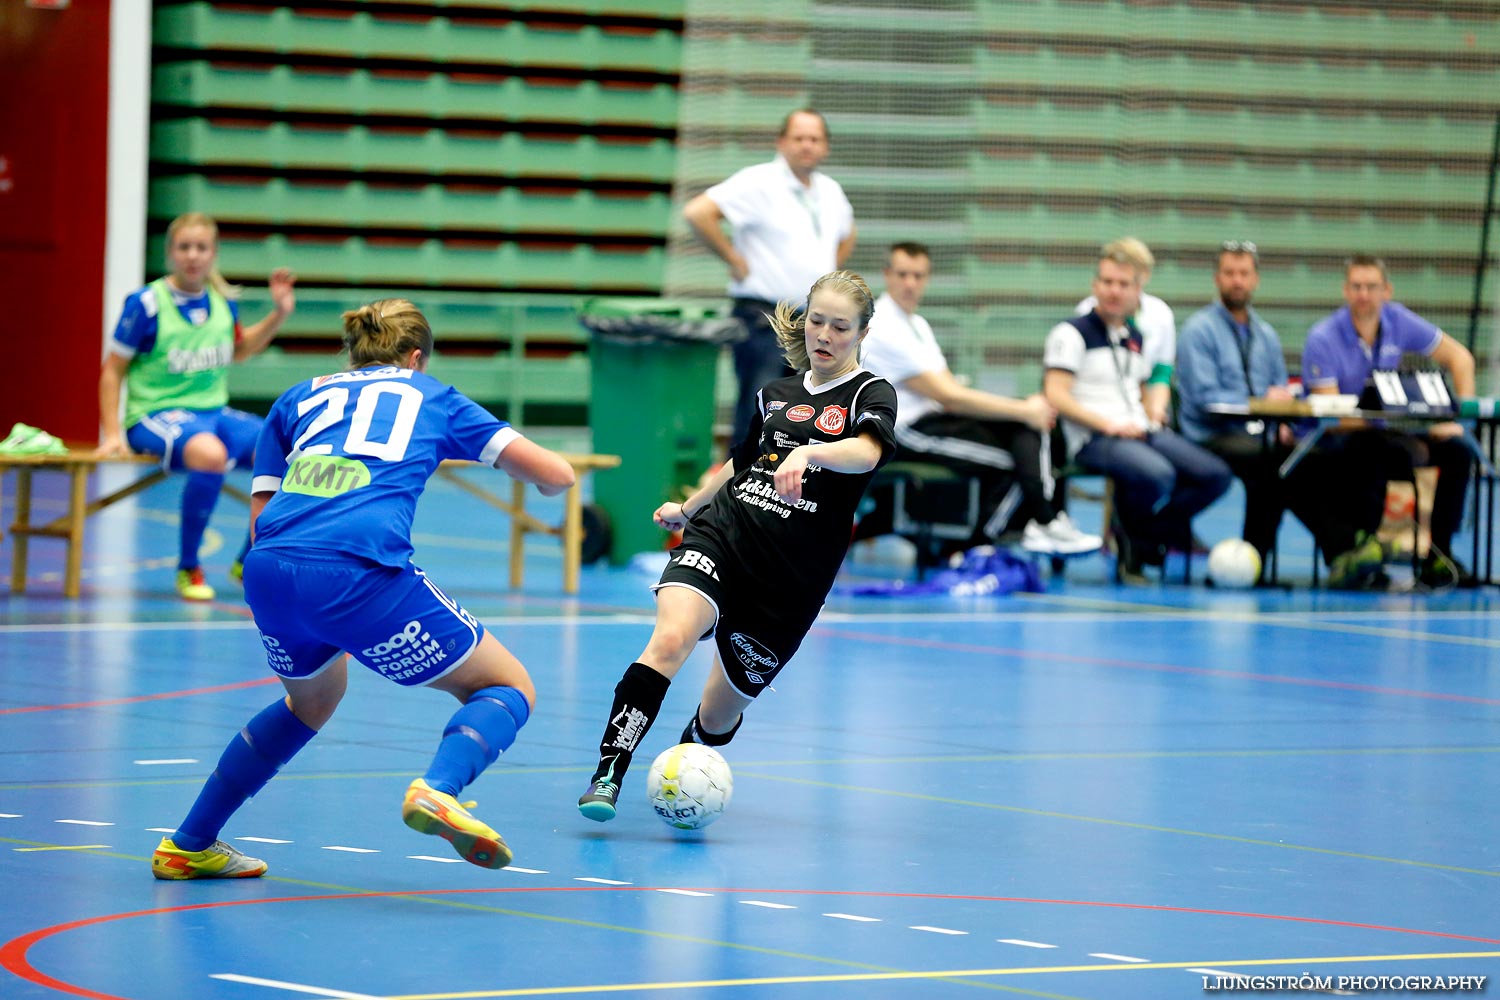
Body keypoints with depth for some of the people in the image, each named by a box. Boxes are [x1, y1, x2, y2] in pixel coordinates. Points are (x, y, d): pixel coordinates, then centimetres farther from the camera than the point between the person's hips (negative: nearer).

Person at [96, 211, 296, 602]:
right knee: (210, 454, -40)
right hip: (157, 412, -6)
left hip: (213, 411, 6)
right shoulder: (146, 303, -10)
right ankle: (187, 569, -21)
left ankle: (248, 562, 4)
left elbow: (237, 350, 26)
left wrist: (278, 315, 12)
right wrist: (112, 434, -8)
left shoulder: (224, 301, 5)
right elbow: (113, 370, -3)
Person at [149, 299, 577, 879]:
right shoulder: (433, 397, 24)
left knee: (311, 700, 35)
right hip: (359, 574, -5)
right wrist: (544, 485, 43)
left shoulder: (299, 399, 29)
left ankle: (189, 846, 35)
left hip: (267, 572, 5)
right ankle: (438, 789, -21)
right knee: (509, 689, 10)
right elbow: (556, 475, 21)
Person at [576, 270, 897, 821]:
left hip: (790, 579, -2)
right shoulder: (776, 393, 16)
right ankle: (608, 776, -32)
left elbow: (867, 452, -23)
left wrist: (807, 453, -41)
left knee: (718, 716, 6)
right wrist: (687, 507, 45)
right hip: (718, 536, 2)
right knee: (670, 638, -29)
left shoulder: (871, 394, 1)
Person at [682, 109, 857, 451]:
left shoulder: (830, 192, 13)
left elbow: (846, 235, 35)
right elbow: (697, 212, -19)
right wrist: (735, 260, -14)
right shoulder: (759, 183, -9)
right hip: (764, 317, -7)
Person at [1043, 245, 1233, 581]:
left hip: (1141, 432, 8)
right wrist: (1108, 424, -18)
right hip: (1093, 439, -8)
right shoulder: (1072, 333, 0)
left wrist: (1153, 411, 9)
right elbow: (1056, 396, -10)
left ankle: (1142, 540, -7)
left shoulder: (1135, 338, 22)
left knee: (1216, 475, -13)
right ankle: (1131, 533, -5)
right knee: (1157, 475, -37)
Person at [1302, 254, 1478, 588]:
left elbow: (1459, 357, 7)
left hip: (1385, 428, 6)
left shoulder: (1398, 321, -2)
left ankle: (1437, 556, -11)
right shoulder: (1322, 339, -16)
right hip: (1335, 436, -6)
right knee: (1379, 450, -39)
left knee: (1457, 449, -15)